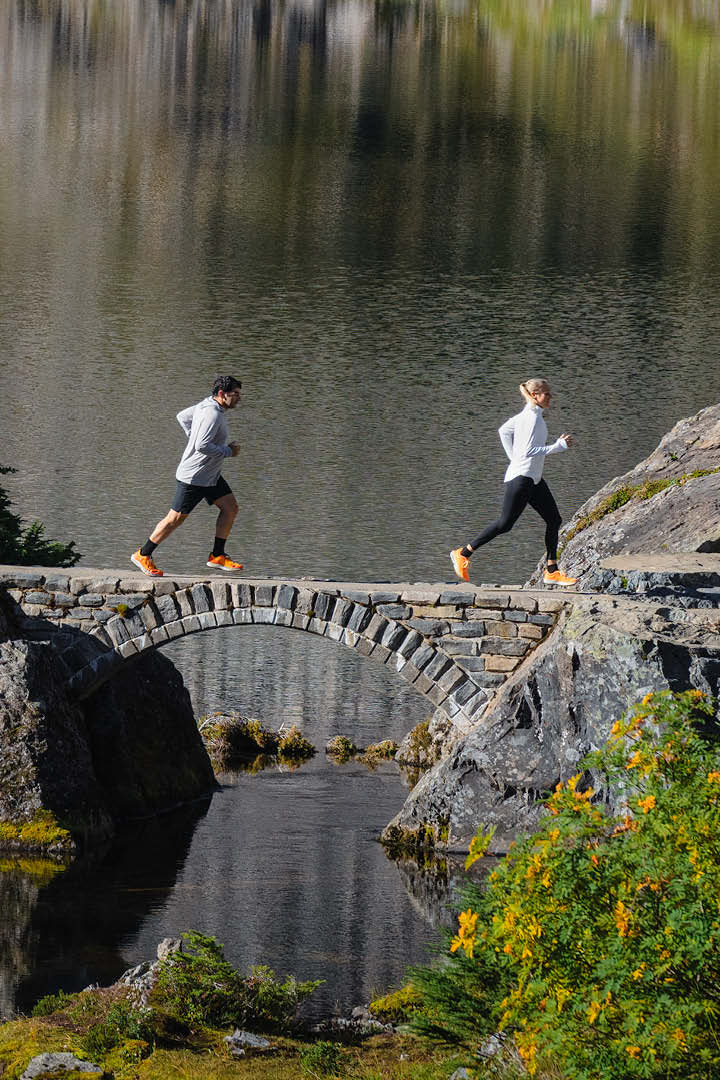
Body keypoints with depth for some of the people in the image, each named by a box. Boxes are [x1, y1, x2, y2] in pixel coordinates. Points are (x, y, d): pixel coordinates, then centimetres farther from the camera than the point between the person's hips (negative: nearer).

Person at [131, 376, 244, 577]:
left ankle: (217, 556, 9)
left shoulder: (206, 406, 6)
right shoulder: (211, 414, -25)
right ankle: (143, 555, 12)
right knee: (175, 519, -1)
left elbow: (182, 417, 21)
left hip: (211, 476, 10)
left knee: (230, 508, 4)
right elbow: (202, 446, -33)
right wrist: (228, 451, -20)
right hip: (193, 477, -10)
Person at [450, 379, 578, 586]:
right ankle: (462, 554, 5)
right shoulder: (531, 418, -19)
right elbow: (528, 452, -25)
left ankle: (552, 571, 12)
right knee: (505, 524, -5)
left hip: (534, 479, 10)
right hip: (521, 478, -10)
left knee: (554, 520, 9)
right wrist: (559, 446, -22)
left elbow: (504, 431, 23)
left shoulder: (527, 415, 10)